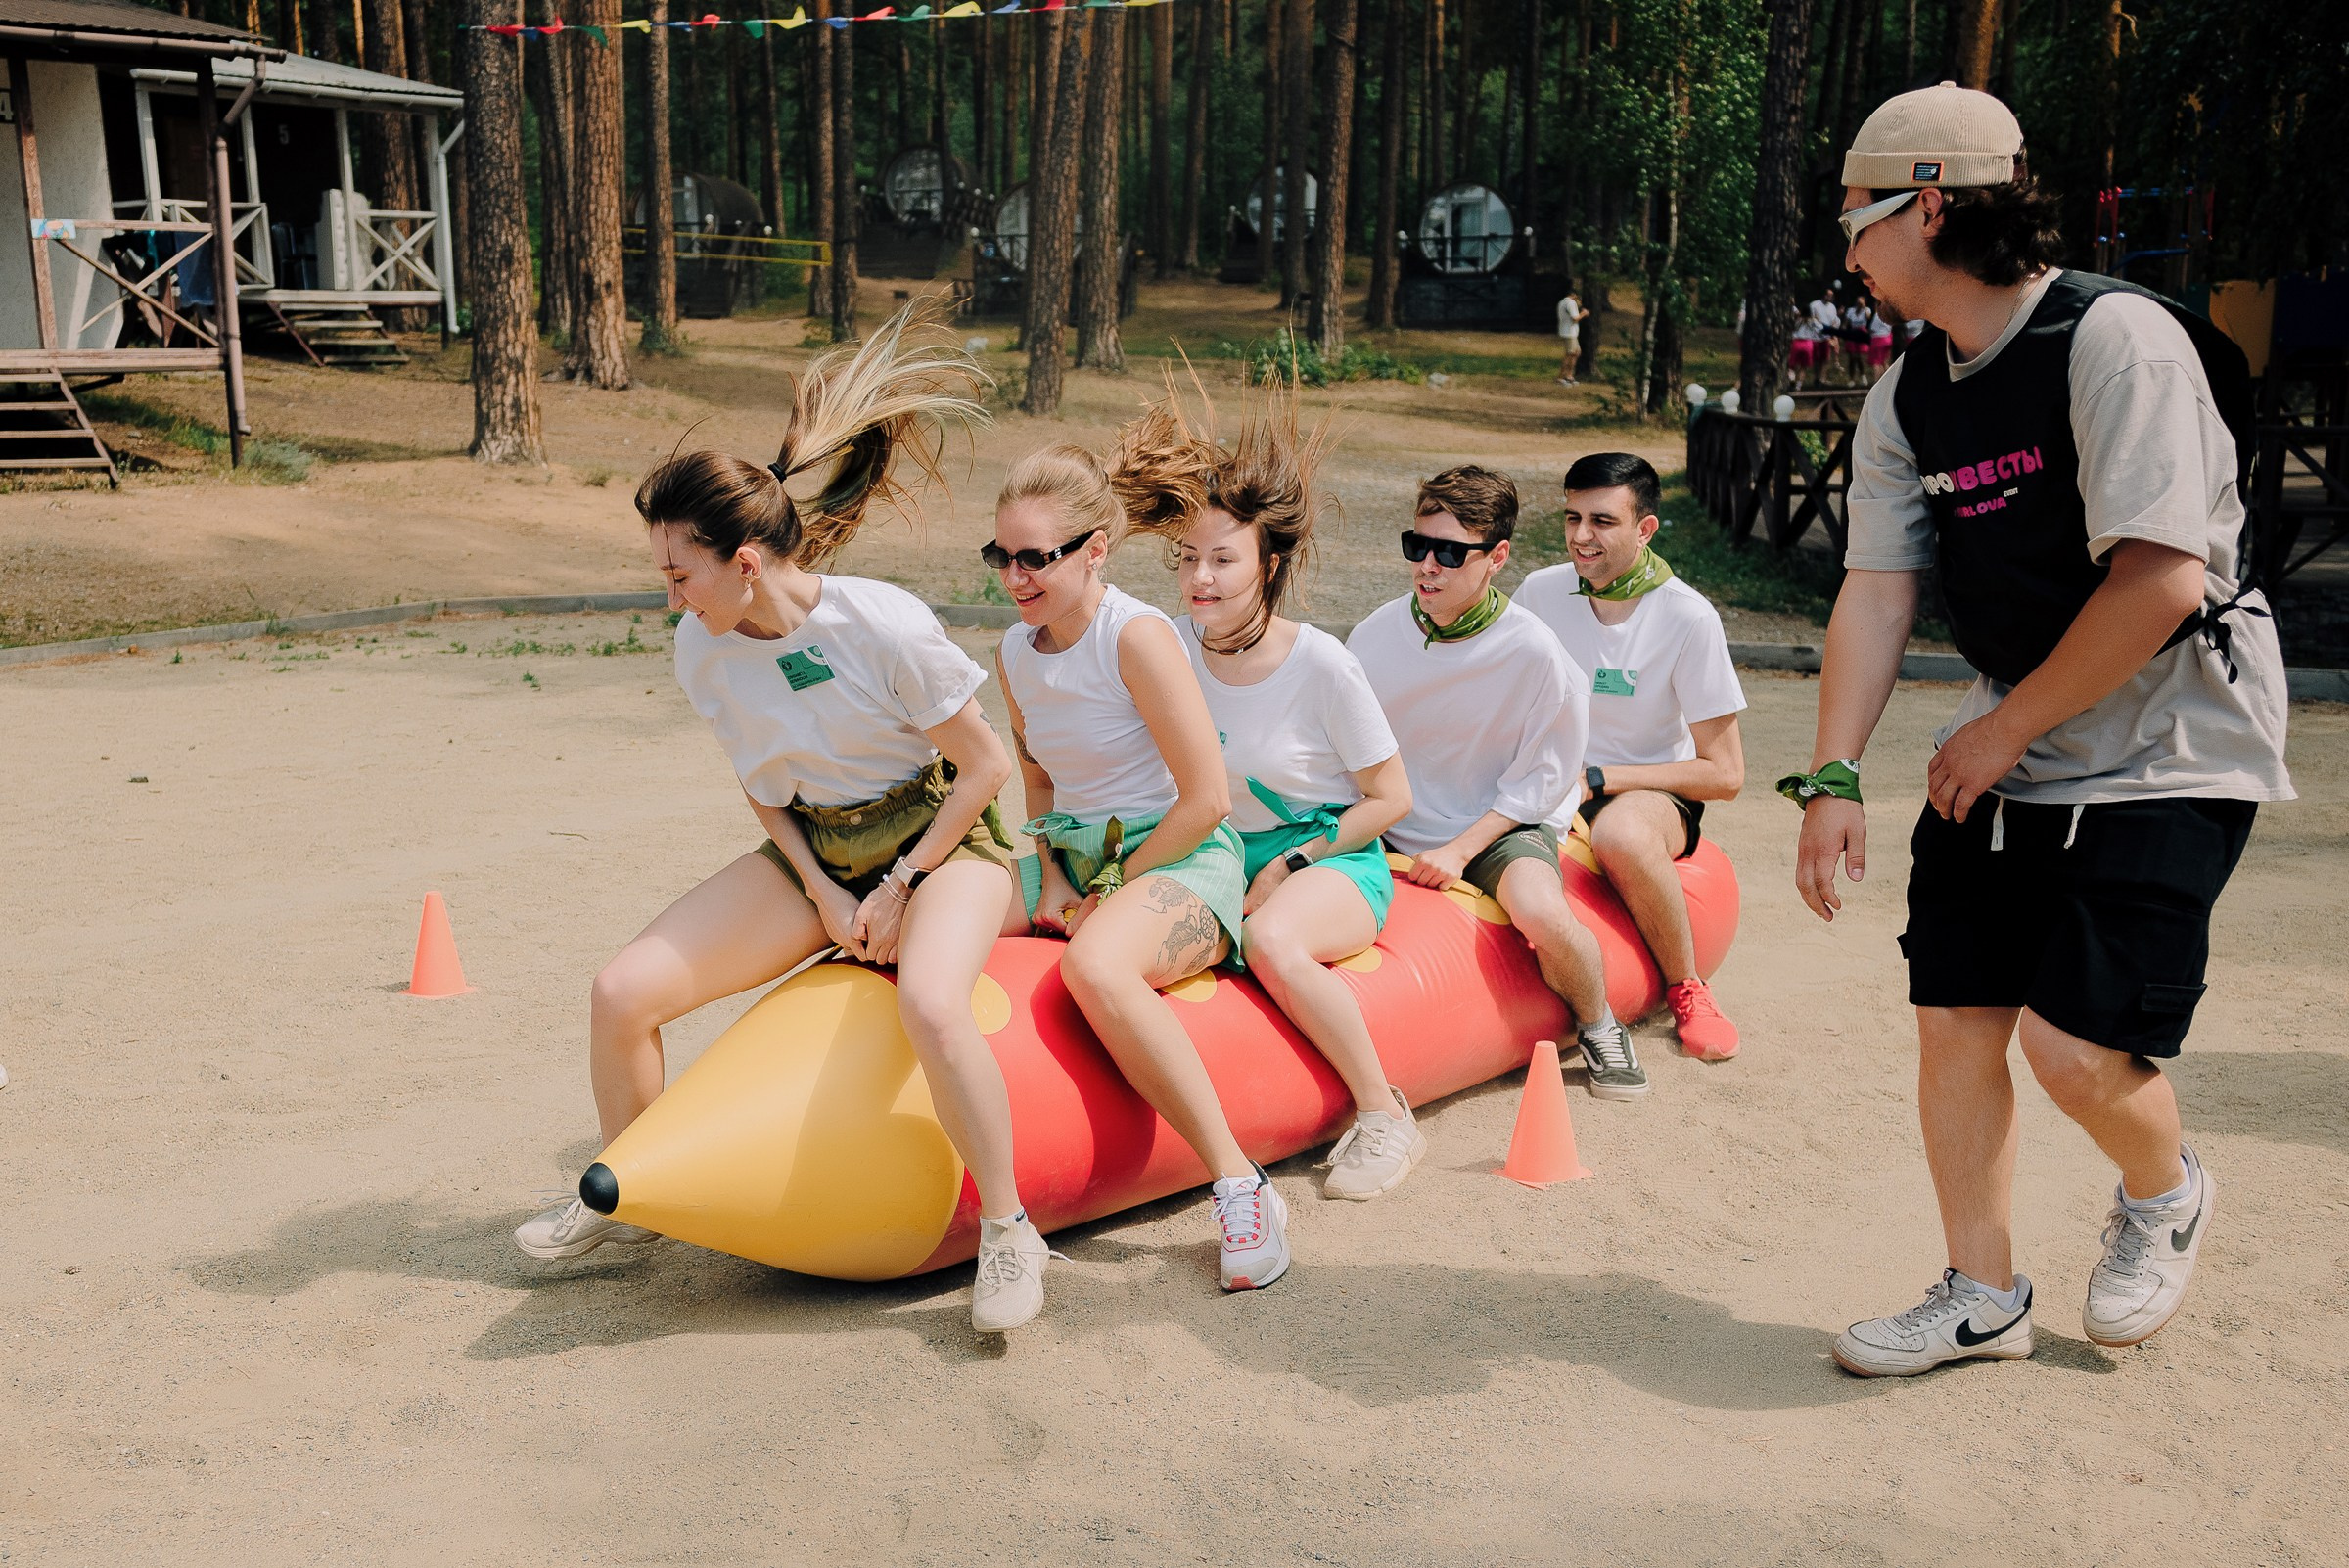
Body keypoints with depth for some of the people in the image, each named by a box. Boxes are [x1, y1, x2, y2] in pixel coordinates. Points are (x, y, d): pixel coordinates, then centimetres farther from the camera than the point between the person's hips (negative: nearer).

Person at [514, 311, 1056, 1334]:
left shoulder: (884, 627, -26)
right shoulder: (703, 650, -9)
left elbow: (986, 766, -17)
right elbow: (762, 788, 5)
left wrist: (898, 888, -16)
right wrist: (825, 895, -8)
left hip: (941, 840, -5)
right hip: (812, 852, 6)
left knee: (928, 1005, -39)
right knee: (622, 993, -7)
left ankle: (1008, 1230, -15)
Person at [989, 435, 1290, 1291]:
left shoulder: (1139, 636, -15)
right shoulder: (1015, 652, 7)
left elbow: (1206, 799, -17)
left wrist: (1114, 889, -12)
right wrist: (1053, 879, 3)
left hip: (1180, 859, -7)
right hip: (1072, 856, 8)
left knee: (1094, 964, -39)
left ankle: (1240, 1183, -30)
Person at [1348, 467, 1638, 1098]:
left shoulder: (1533, 651, -14)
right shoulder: (1378, 632, -3)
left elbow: (1544, 776, -7)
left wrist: (1460, 850, -17)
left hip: (1501, 826, -3)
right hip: (1391, 825, 4)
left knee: (1543, 915, -34)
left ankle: (1598, 1026, 0)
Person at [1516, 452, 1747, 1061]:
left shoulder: (1687, 618, -10)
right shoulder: (1540, 592, -1)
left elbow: (1725, 774, -10)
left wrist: (1594, 780, -16)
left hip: (1648, 792, -3)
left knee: (1621, 833, -40)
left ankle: (1687, 990, -12)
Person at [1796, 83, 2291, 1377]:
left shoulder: (2118, 338, -18)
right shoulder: (1907, 397, 5)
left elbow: (2160, 580, -24)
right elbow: (1875, 591, 1)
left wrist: (2007, 727, -15)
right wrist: (1831, 777, -7)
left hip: (2172, 746, -7)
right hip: (2006, 750, 7)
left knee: (2077, 1043, -11)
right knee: (1954, 1018, 3)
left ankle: (2166, 1192, 24)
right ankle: (1982, 1297, 21)